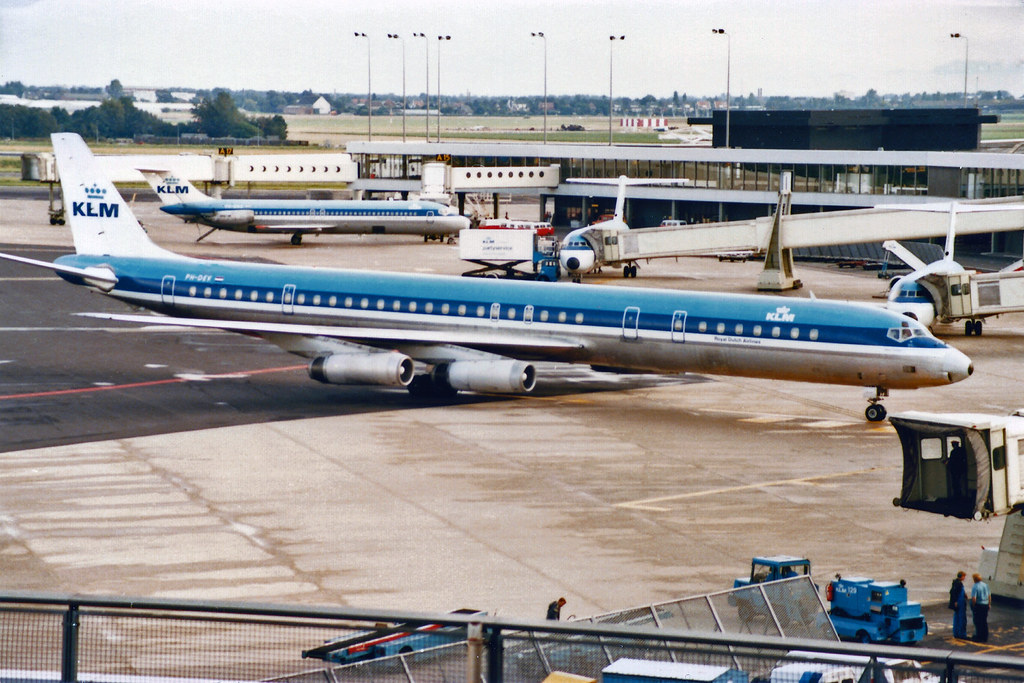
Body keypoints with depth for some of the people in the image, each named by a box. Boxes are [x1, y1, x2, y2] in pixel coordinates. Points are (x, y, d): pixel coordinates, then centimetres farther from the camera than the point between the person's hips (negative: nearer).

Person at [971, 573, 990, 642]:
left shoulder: (975, 587, -15)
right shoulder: (986, 585, 5)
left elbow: (974, 598, -21)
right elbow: (989, 596, 11)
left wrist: (973, 606, -8)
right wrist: (988, 604, 21)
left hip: (978, 605, -6)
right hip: (985, 605, 6)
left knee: (978, 623, 1)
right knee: (984, 622, 13)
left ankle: (979, 638, 3)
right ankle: (985, 638, 17)